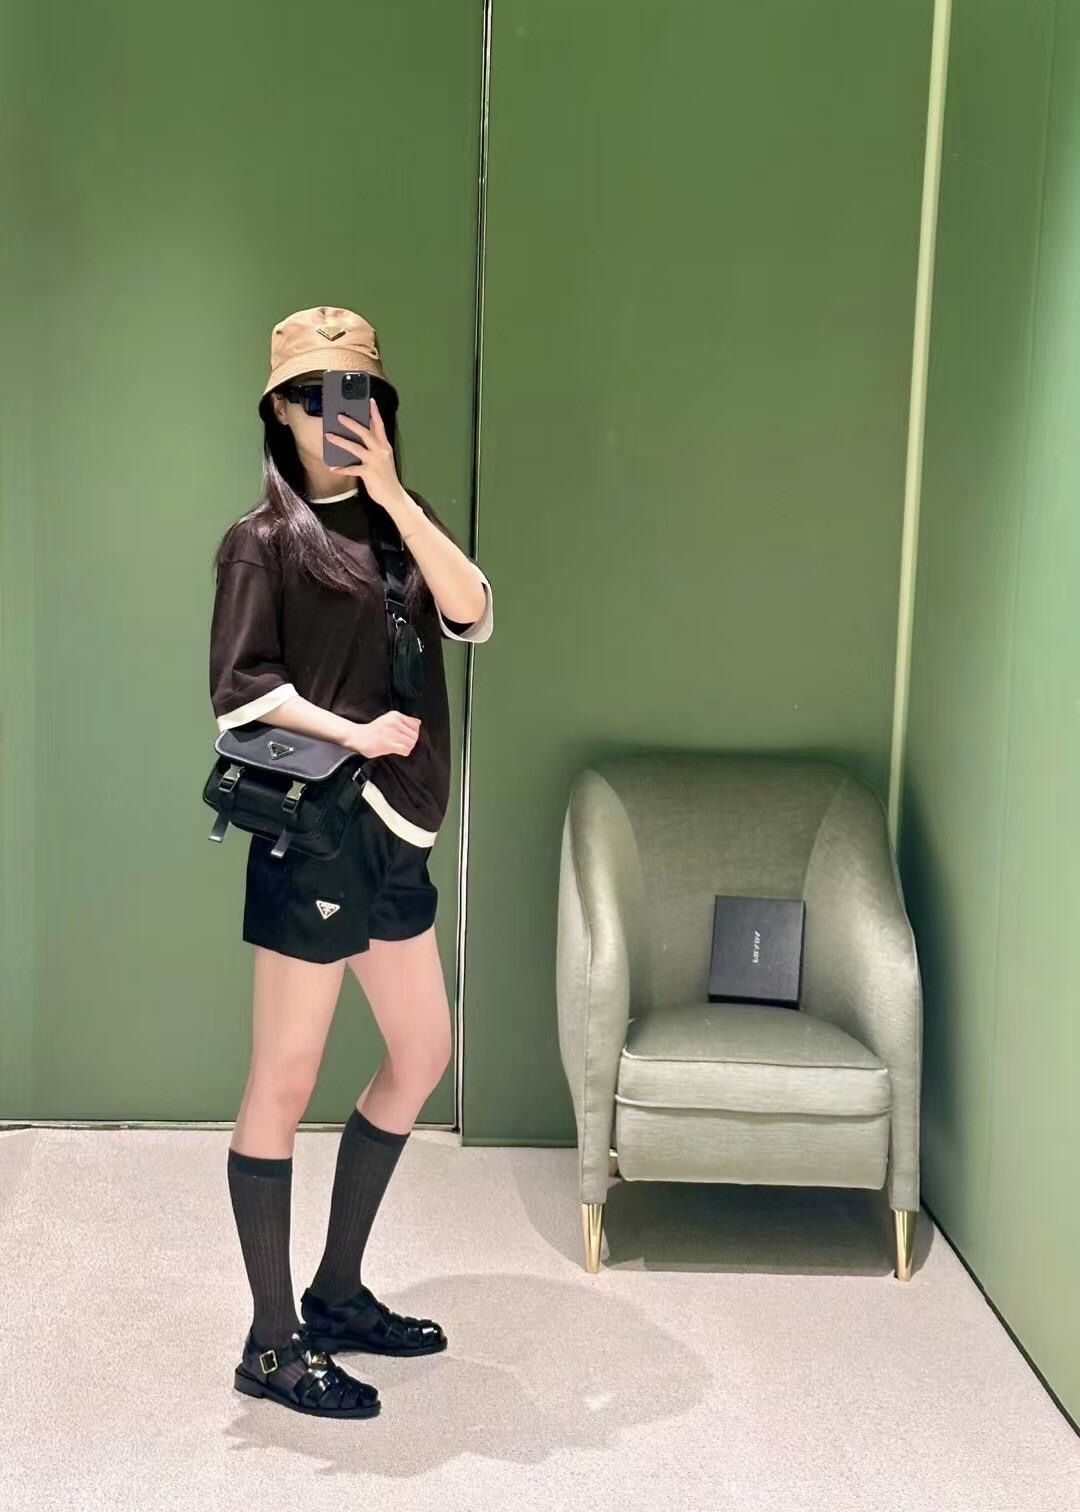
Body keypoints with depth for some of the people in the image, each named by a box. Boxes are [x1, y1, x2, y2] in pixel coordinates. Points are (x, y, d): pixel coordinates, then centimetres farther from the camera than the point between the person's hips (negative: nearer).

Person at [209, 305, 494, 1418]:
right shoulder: (263, 540, -4)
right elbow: (239, 692, -12)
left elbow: (473, 617, -4)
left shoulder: (398, 526, 13)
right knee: (284, 1083, 0)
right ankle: (272, 1344, 12)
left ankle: (338, 1294, 29)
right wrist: (356, 734, -15)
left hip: (393, 833, 8)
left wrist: (396, 495, -9)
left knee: (421, 1055, 15)